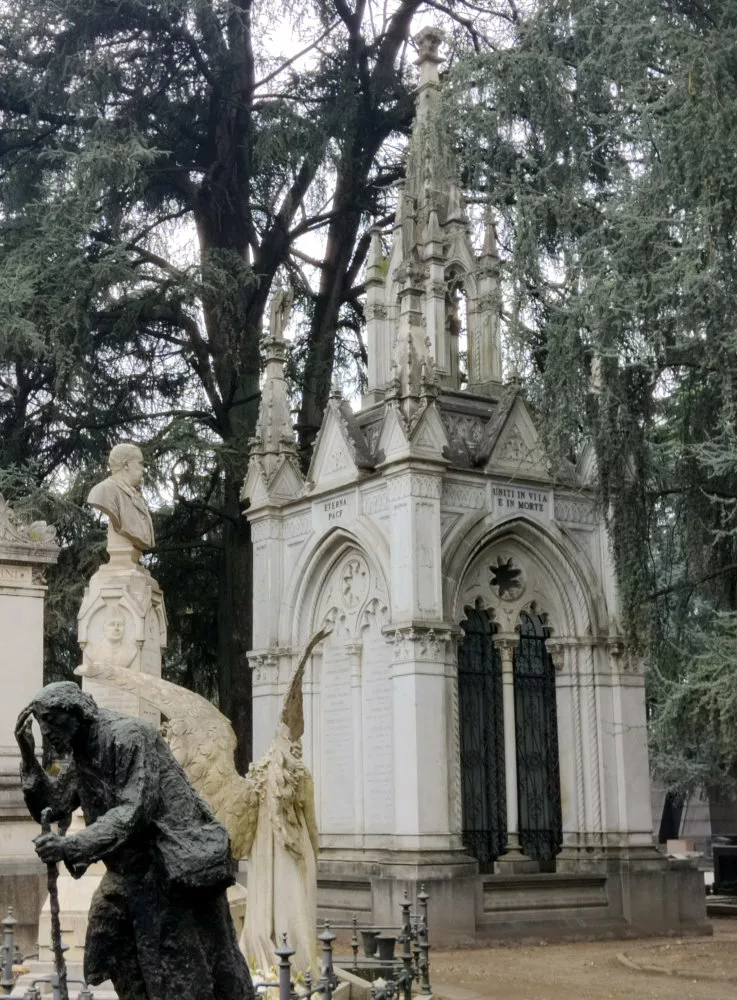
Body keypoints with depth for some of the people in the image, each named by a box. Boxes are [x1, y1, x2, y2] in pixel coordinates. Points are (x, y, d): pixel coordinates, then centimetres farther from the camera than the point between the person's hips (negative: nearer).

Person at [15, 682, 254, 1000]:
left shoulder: (129, 737, -18)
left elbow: (134, 811, -27)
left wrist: (72, 845, -34)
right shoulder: (80, 755, 9)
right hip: (131, 871, 9)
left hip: (176, 867, -9)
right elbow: (50, 807, 11)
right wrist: (28, 756, 0)